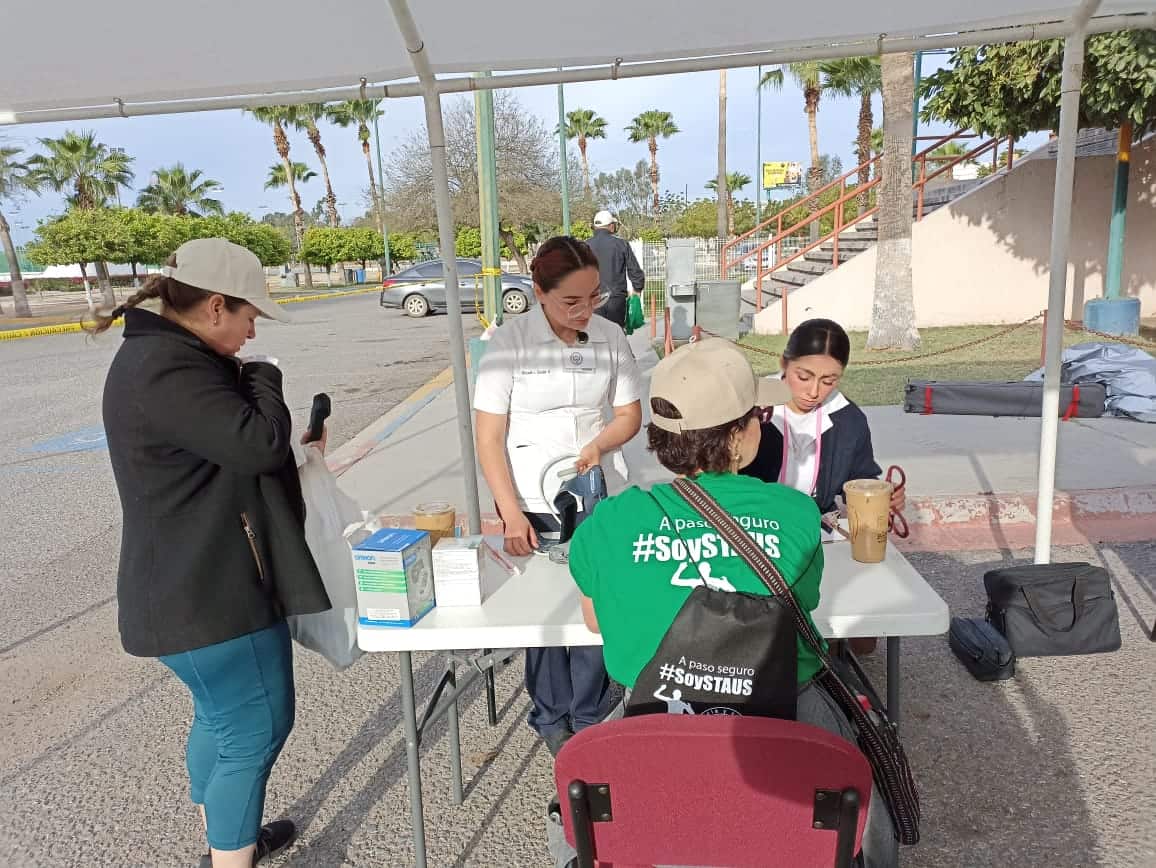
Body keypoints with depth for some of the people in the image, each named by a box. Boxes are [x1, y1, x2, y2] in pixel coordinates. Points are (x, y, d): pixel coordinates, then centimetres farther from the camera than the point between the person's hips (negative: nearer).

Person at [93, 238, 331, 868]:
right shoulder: (165, 369, -24)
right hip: (205, 593, -11)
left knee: (221, 716, 24)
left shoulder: (167, 355, 11)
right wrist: (264, 377, -12)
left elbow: (229, 444, 18)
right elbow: (258, 443, -28)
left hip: (199, 582, 11)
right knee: (256, 728, 0)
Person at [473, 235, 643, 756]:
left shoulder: (610, 338, -2)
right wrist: (511, 513, -15)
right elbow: (489, 439, -9)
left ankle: (591, 715, 29)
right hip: (533, 501, -2)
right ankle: (552, 716, 31)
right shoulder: (508, 342, -10)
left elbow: (630, 413, 7)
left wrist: (600, 444, -14)